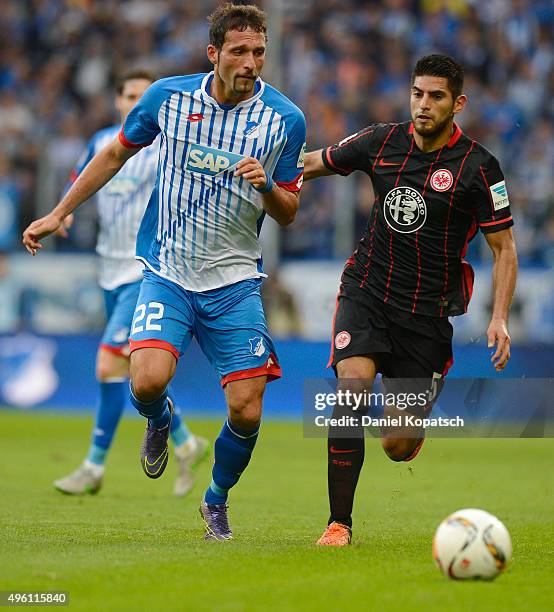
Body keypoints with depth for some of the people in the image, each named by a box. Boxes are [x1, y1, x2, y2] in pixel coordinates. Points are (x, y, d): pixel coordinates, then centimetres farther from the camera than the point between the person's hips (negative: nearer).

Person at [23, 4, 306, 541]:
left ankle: (217, 501, 24)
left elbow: (288, 214, 4)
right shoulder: (168, 96, -4)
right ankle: (158, 420, 15)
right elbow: (116, 153, 13)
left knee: (246, 413, -6)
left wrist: (267, 186, -20)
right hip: (167, 271, 0)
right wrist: (58, 213, 14)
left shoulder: (285, 119, -5)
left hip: (234, 280, 0)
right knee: (148, 380, -24)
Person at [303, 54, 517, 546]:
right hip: (366, 292, 2)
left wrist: (500, 318, -14)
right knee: (352, 387, -25)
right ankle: (339, 522, -15)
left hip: (429, 313, -2)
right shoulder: (382, 142, 1)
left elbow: (504, 248, -3)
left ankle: (416, 429, 39)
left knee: (398, 447, -2)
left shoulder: (479, 167, -8)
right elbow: (314, 163, 17)